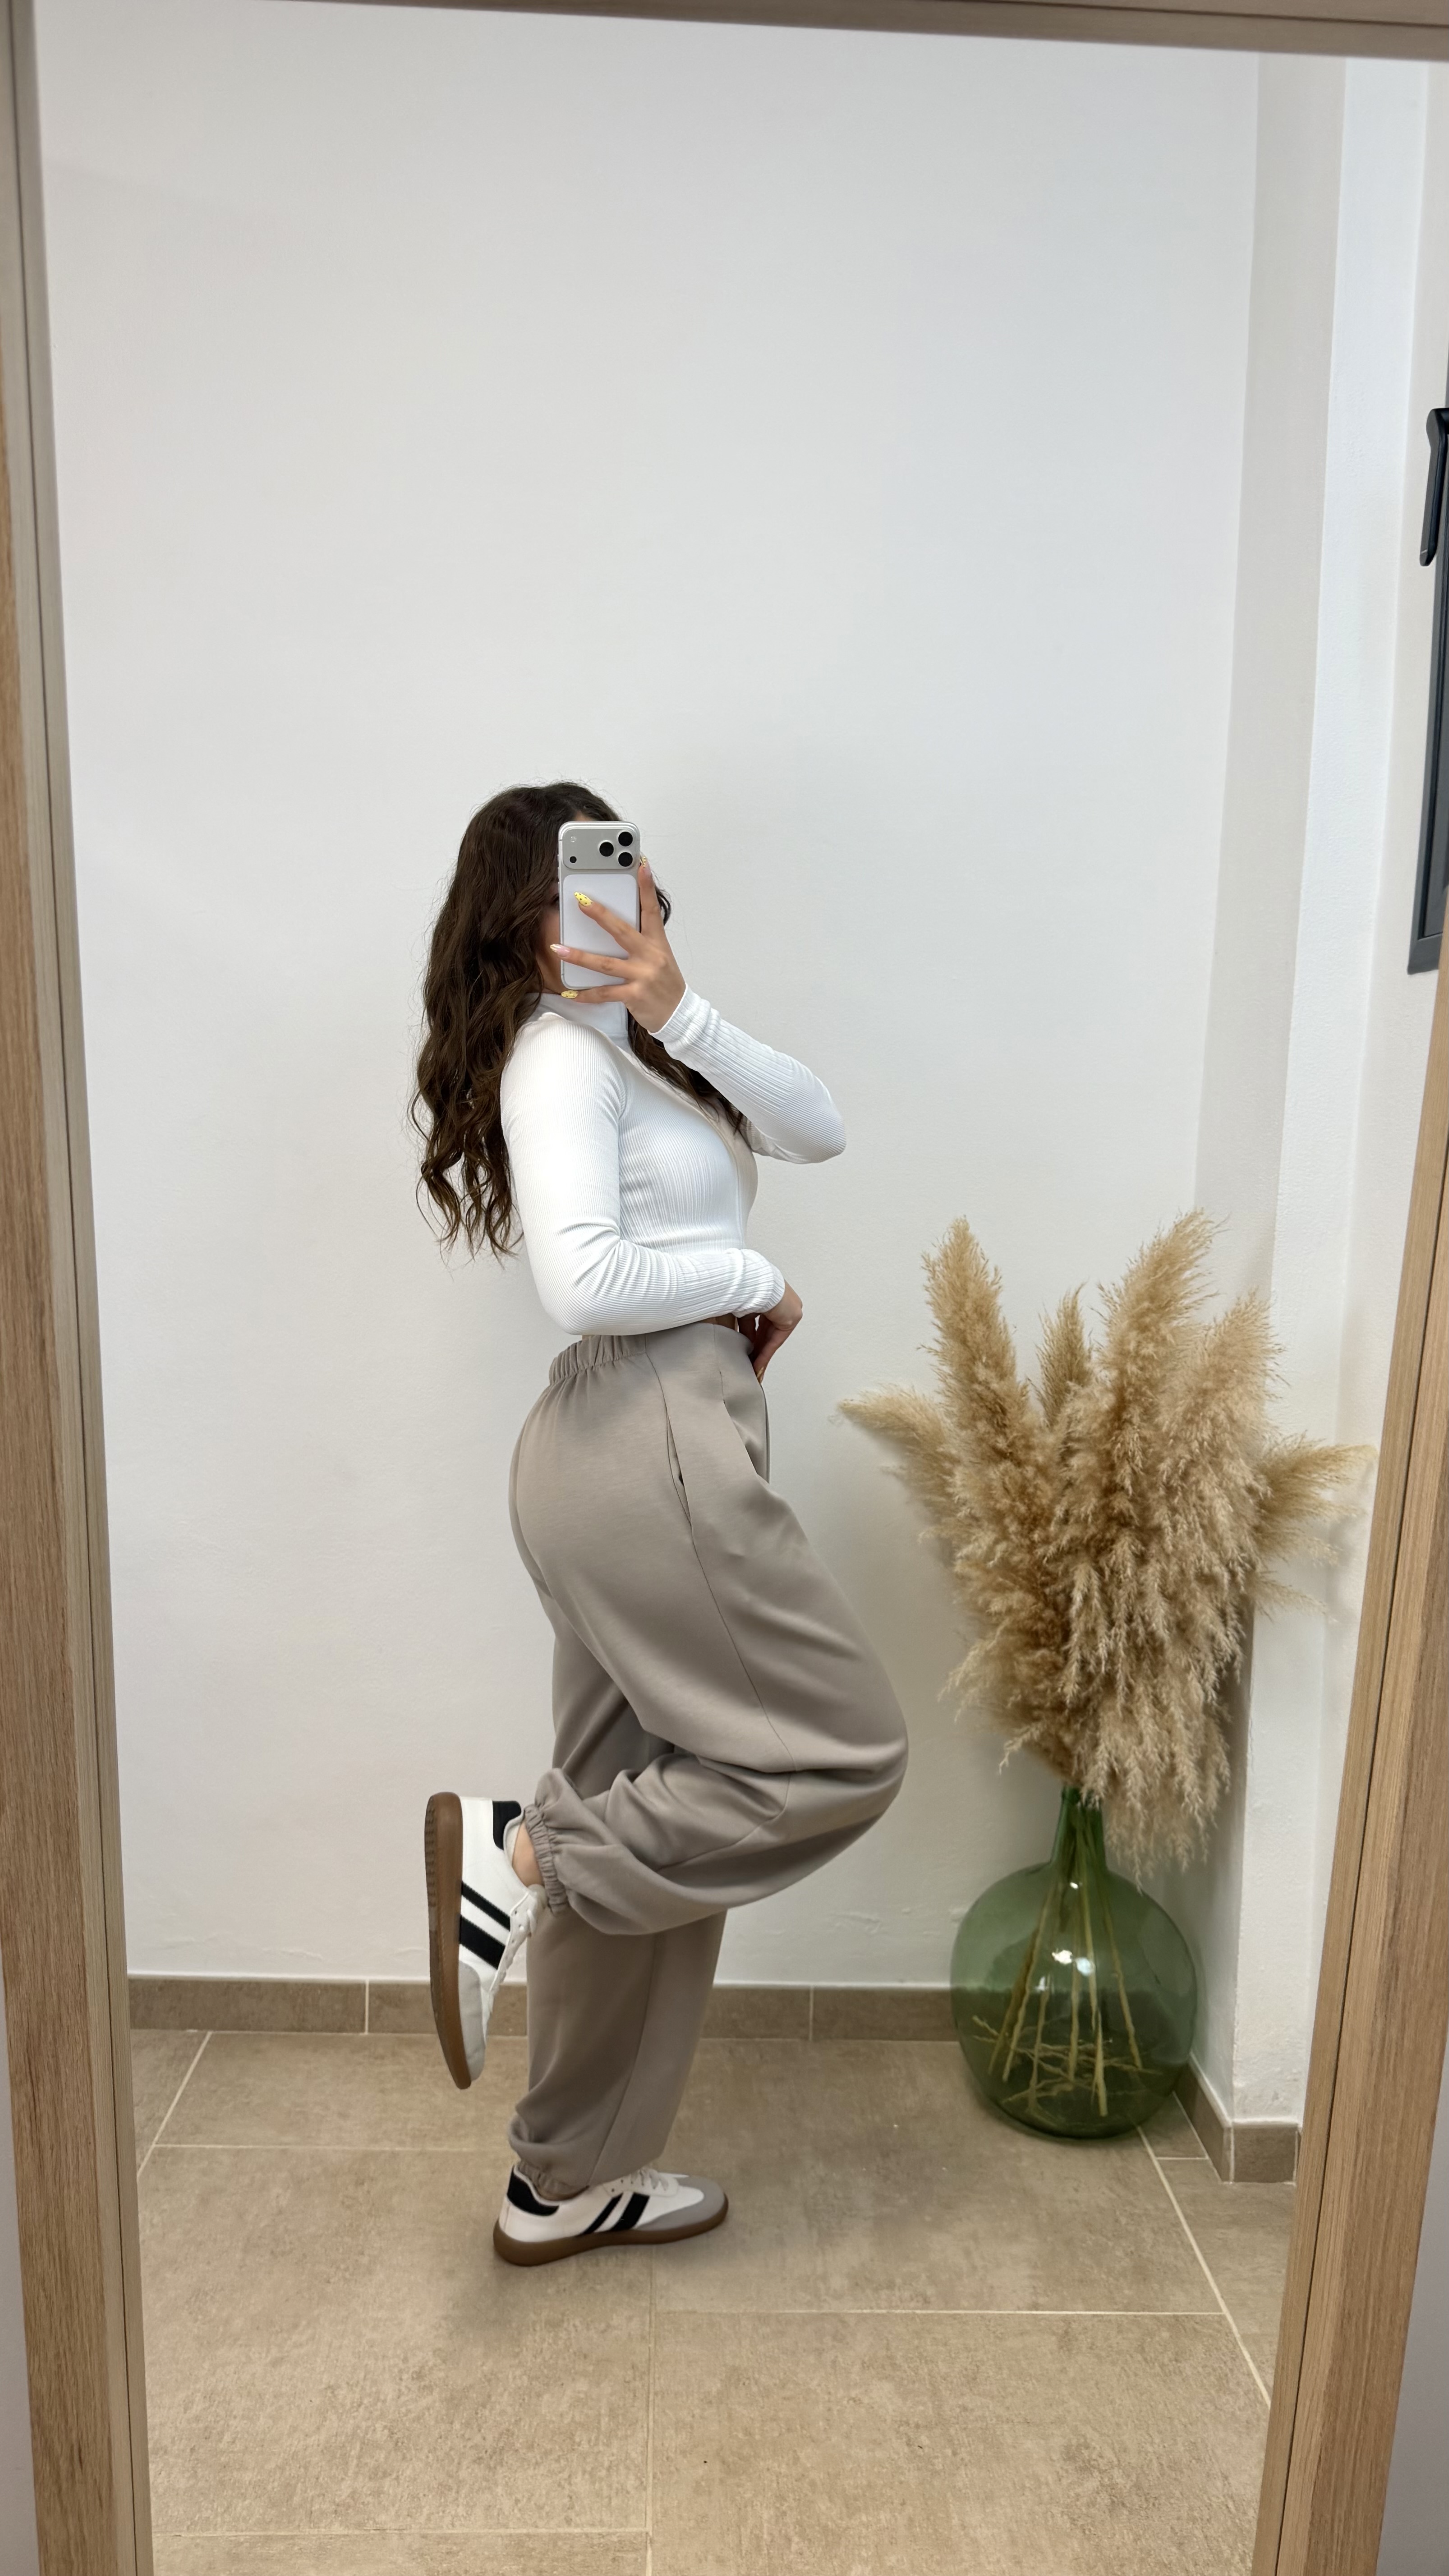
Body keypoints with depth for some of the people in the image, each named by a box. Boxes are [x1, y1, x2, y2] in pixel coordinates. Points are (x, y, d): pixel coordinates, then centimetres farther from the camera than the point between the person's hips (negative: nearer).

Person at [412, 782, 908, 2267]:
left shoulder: (626, 1045, 20)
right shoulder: (559, 1052, -9)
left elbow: (815, 1129, 8)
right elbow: (583, 1281, -22)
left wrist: (679, 1011, -5)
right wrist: (753, 1280, -7)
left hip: (644, 1454, 10)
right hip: (649, 1450, -10)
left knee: (647, 1828, 15)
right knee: (844, 1753, 1)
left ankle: (568, 2185, 29)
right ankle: (513, 1851, 0)